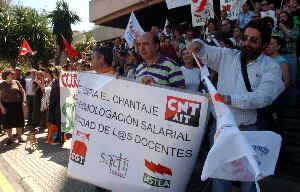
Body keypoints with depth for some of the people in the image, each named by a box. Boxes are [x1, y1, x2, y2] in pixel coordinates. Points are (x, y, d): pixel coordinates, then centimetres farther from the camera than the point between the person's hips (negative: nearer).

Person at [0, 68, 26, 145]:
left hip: (17, 105, 1)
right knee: (8, 122, 6)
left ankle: (19, 137, 21)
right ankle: (10, 138, 19)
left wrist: (24, 101, -3)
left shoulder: (16, 82, 2)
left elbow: (22, 92, 7)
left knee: (19, 121, 7)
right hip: (7, 106, -1)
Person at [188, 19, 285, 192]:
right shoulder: (227, 56, 6)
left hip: (249, 129, -2)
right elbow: (204, 51, 12)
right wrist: (198, 44, -11)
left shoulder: (271, 68, -3)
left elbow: (263, 97, -17)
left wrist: (230, 99, -27)